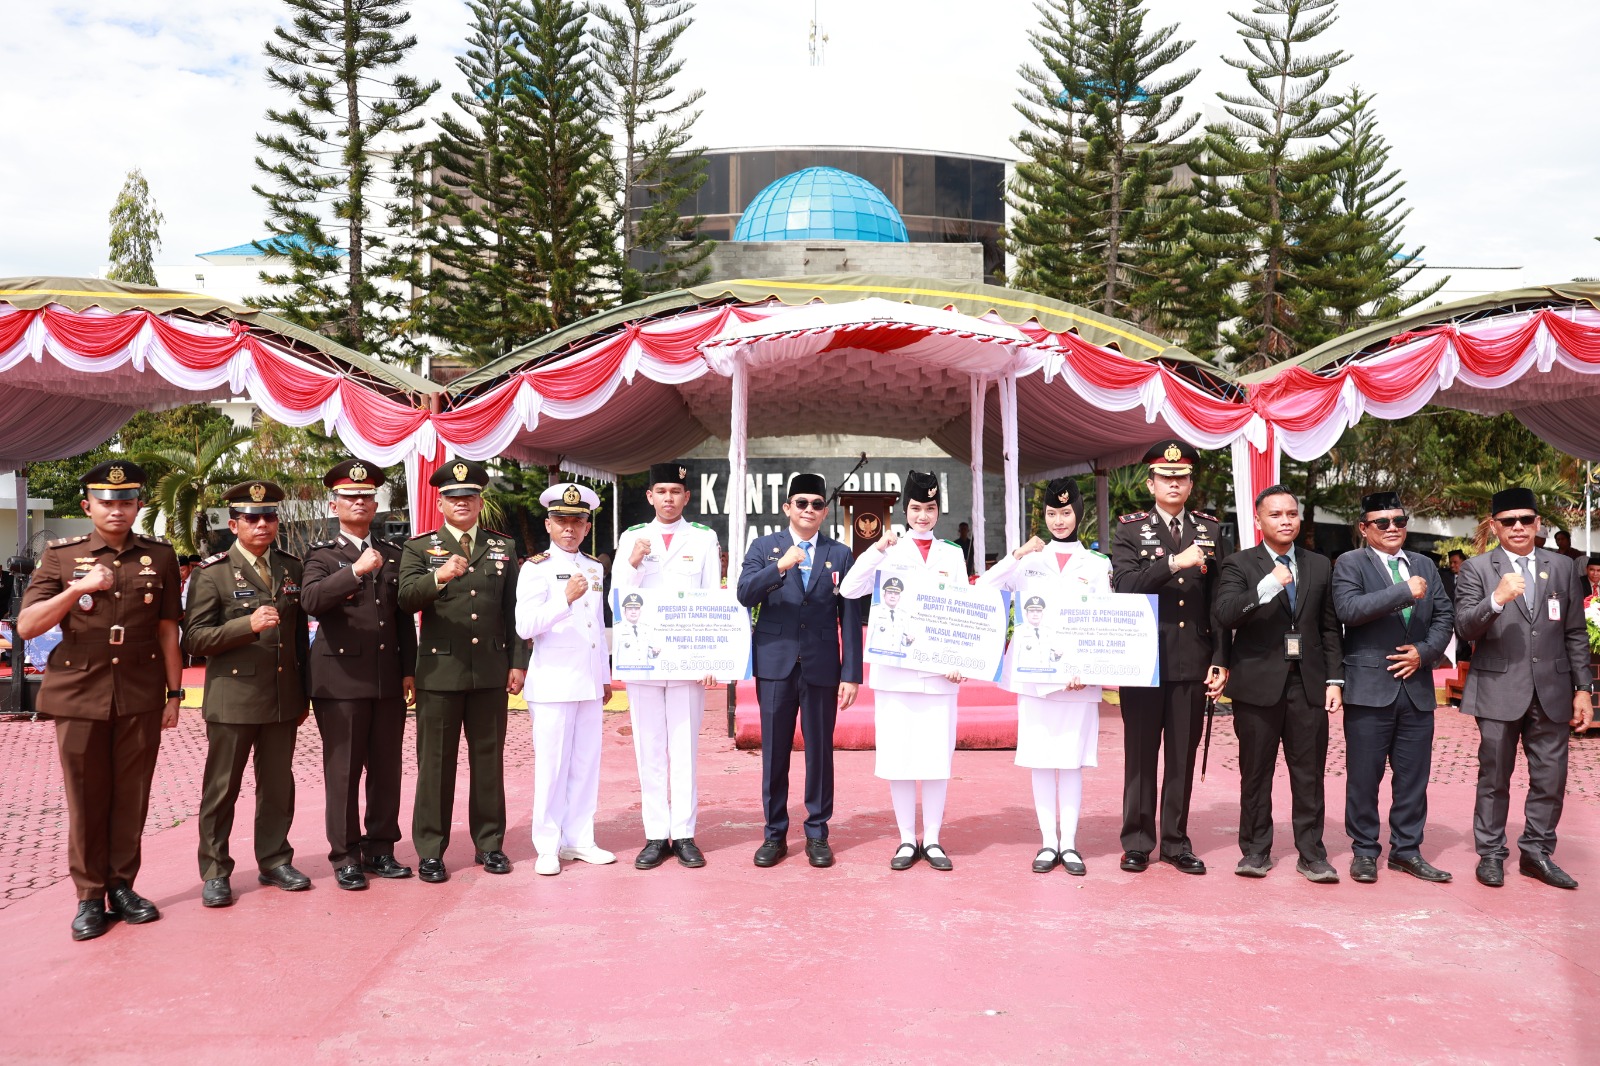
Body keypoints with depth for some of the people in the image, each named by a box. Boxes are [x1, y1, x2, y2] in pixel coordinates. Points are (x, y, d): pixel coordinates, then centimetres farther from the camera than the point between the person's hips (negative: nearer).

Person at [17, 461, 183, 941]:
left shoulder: (160, 557, 6)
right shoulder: (61, 555, 3)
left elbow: (167, 630, 8)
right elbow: (26, 626, -4)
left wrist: (174, 693, 5)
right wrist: (78, 588, -18)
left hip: (141, 697, 1)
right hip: (80, 696, -1)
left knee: (132, 797, 6)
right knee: (86, 799, 5)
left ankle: (123, 886, 20)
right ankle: (90, 896, 16)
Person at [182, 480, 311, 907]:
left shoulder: (292, 567, 10)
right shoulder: (212, 572, -4)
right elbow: (195, 637, -10)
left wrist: (304, 694, 15)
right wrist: (248, 624, -24)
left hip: (283, 698, 4)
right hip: (233, 699, -4)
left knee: (278, 785, 11)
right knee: (222, 788, 4)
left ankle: (274, 861, 24)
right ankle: (215, 872, 15)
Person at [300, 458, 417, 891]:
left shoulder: (393, 554, 14)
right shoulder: (322, 555, 2)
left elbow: (405, 616, 14)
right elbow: (311, 600, -19)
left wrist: (409, 670, 8)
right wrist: (355, 570, -31)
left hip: (389, 679, 4)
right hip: (341, 679, -4)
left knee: (386, 768, 8)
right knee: (343, 771, 1)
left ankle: (380, 848, 19)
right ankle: (346, 856, 11)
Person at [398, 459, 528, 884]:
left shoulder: (503, 547, 11)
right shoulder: (419, 548, 4)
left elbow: (513, 610, 9)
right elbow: (406, 600, -11)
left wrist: (518, 662, 4)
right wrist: (438, 578, -29)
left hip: (491, 670, 2)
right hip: (439, 670, -2)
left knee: (489, 759, 9)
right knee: (435, 763, 3)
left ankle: (489, 844, 20)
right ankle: (430, 851, 12)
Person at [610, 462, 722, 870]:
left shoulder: (705, 538, 5)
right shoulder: (632, 538, 9)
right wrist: (634, 562, -12)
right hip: (642, 658, 1)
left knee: (685, 746, 1)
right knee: (649, 748, 4)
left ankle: (684, 834, 8)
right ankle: (656, 835, 10)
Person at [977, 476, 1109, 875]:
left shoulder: (1096, 564, 7)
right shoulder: (1029, 560, 8)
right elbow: (982, 591, -3)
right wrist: (1016, 556, -12)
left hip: (1077, 676, -1)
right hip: (1033, 673, 1)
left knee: (1072, 760, 3)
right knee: (1040, 759, 4)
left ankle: (1069, 843, 11)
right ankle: (1048, 842, 12)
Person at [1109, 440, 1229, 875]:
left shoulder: (1210, 530, 9)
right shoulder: (1129, 529, 2)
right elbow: (1125, 587, -13)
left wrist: (1220, 660, 2)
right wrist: (1174, 563, -23)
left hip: (1192, 663, 2)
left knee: (1183, 756, 8)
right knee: (1140, 754, 5)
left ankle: (1176, 841, 20)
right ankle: (1137, 843, 16)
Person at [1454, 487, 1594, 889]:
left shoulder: (1563, 568, 8)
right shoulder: (1477, 569, -1)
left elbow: (1576, 634, 9)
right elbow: (1465, 628, -10)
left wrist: (1584, 688, 5)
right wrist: (1497, 599, -27)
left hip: (1552, 691, 3)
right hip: (1499, 690, -2)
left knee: (1551, 779, 7)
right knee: (1494, 778, 7)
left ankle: (1537, 852, 22)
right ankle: (1490, 854, 18)